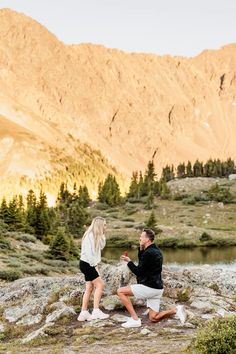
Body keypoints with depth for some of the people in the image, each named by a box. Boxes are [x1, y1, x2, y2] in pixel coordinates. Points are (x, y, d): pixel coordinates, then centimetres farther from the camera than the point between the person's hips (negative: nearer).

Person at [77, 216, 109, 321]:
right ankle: (96, 311, -9)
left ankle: (84, 313, 10)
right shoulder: (90, 235, -17)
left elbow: (101, 247, 16)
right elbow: (88, 252, -22)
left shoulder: (97, 236, 13)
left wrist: (102, 235, 8)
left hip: (89, 264, 10)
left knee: (89, 288, 8)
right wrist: (94, 265, -20)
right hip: (86, 264, -10)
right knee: (100, 285, -10)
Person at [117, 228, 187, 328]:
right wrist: (141, 249, 12)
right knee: (153, 318, 15)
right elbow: (142, 265, 23)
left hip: (149, 288, -10)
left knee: (121, 291, -6)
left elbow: (138, 271, -15)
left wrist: (129, 261, -1)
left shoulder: (148, 253, -17)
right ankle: (176, 310, 2)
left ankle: (135, 319, -8)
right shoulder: (156, 251, 14)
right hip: (157, 288, 10)